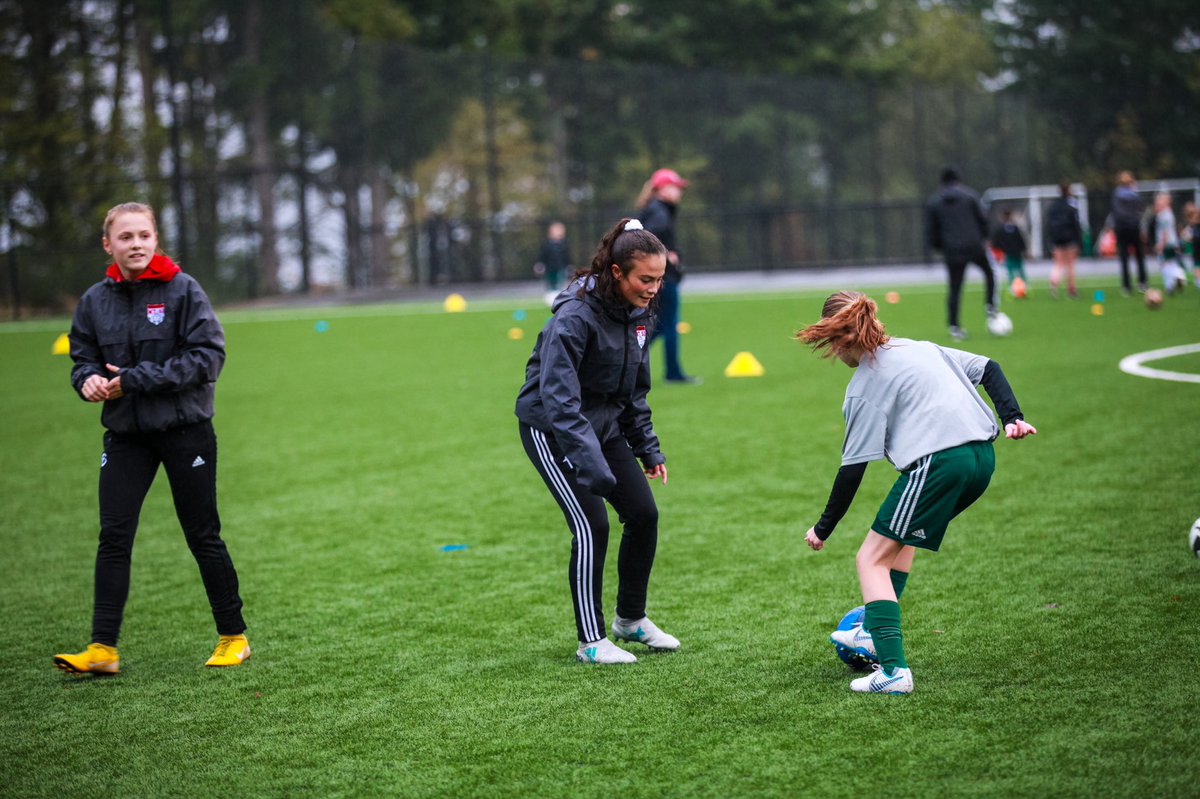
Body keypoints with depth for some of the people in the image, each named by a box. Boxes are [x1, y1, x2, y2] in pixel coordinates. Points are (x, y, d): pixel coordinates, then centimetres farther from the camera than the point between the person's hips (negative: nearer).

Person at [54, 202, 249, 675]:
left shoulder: (182, 289, -9)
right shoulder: (95, 300, 2)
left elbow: (208, 356, -15)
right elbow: (83, 358, 11)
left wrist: (136, 379, -19)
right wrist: (89, 379, -14)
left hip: (185, 430, -3)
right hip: (125, 435, 3)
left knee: (202, 536, 5)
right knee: (113, 537, -4)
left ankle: (233, 637, 19)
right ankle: (102, 648, -2)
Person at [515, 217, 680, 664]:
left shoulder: (638, 313, -1)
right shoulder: (576, 315, -27)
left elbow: (635, 391, 13)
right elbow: (558, 393, -35)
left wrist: (647, 449, 10)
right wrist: (588, 460, -43)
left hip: (604, 423, 8)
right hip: (552, 427, -8)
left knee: (644, 513, 3)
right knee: (592, 525, -13)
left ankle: (631, 619, 22)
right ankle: (591, 641, -2)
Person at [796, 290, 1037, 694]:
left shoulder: (864, 385, -1)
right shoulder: (921, 347, 21)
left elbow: (853, 467, -2)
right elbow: (988, 369, 17)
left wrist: (823, 528, 6)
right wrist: (1013, 418, 7)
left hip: (936, 462, -8)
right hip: (982, 456, 8)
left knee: (871, 559, 2)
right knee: (902, 535, 30)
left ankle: (893, 670, -12)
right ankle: (877, 633, 32)